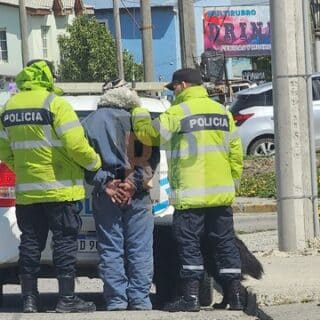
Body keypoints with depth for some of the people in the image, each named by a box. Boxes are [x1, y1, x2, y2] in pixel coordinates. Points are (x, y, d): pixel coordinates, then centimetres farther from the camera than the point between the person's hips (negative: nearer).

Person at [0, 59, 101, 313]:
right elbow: (75, 144, -17)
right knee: (65, 240, 0)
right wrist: (95, 162, 0)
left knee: (30, 242, 10)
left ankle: (29, 297, 11)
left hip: (26, 189, 6)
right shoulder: (54, 104, -12)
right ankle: (67, 299, 0)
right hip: (59, 187, -6)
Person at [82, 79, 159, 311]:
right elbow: (151, 156, -7)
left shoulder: (89, 123, 7)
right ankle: (140, 300, 2)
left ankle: (116, 300, 3)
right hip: (137, 196, -1)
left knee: (110, 250, 5)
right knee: (139, 250, 4)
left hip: (105, 195, 2)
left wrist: (104, 183, -5)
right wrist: (134, 183, -8)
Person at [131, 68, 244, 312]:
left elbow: (150, 133, -2)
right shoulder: (222, 112, 11)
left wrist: (138, 112, 14)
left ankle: (191, 297, -3)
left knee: (189, 245, -1)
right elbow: (235, 152, 11)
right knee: (225, 243, 9)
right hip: (222, 193, 6)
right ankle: (235, 296, 9)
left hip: (191, 195, -6)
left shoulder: (178, 113, -9)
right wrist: (232, 181, 18)